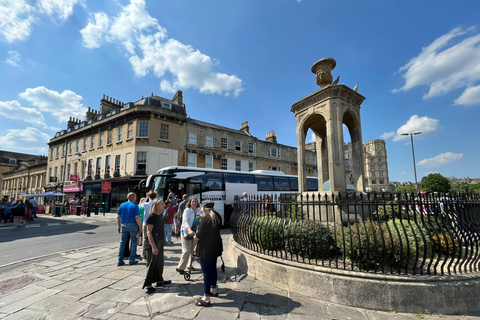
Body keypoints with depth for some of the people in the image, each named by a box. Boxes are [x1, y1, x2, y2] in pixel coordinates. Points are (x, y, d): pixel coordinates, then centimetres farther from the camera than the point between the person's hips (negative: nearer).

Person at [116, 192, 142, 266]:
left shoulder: (122, 205, 8)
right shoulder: (134, 206, -6)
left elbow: (118, 217, 9)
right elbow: (137, 217, -12)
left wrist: (118, 226, 17)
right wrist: (140, 227, -6)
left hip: (123, 225, 4)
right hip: (133, 225, -4)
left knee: (122, 243, 11)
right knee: (133, 242, 6)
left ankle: (120, 261, 13)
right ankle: (132, 260, 10)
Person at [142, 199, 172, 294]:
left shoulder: (160, 216, 8)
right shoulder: (151, 217, -18)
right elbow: (149, 233, -20)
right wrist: (153, 246, -23)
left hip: (160, 243, 8)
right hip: (153, 243, -8)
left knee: (159, 262, 17)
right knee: (151, 264, 1)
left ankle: (159, 280, 32)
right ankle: (148, 285, 12)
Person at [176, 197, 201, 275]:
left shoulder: (199, 211, 5)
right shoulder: (187, 210, -12)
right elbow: (185, 221, -25)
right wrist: (189, 230, -40)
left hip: (195, 233, 5)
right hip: (186, 232, -5)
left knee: (193, 250, 13)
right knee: (187, 251, -5)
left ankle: (190, 265, 29)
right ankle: (180, 267, 8)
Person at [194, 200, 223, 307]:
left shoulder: (205, 218, -22)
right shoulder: (217, 216, 2)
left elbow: (199, 235, -22)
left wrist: (195, 237, -1)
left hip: (206, 249, -8)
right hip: (216, 247, 8)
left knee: (206, 272, 1)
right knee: (213, 268, 23)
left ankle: (206, 298, 10)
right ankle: (213, 289, 40)